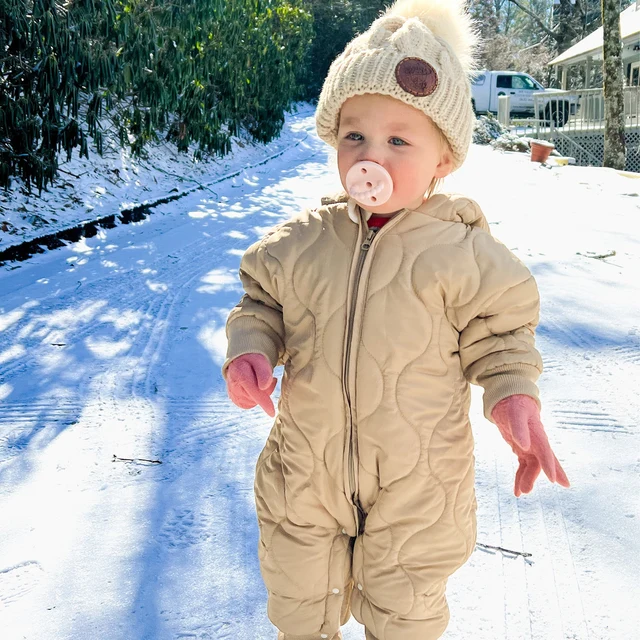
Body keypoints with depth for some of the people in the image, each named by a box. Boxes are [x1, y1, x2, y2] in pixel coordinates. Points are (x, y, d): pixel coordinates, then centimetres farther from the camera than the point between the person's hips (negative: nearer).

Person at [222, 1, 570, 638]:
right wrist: (249, 349, -15)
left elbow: (499, 333, -4)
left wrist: (513, 395, -22)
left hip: (416, 489, -2)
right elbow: (261, 304, 5)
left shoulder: (463, 252, -13)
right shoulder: (299, 243, -7)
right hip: (305, 473, 2)